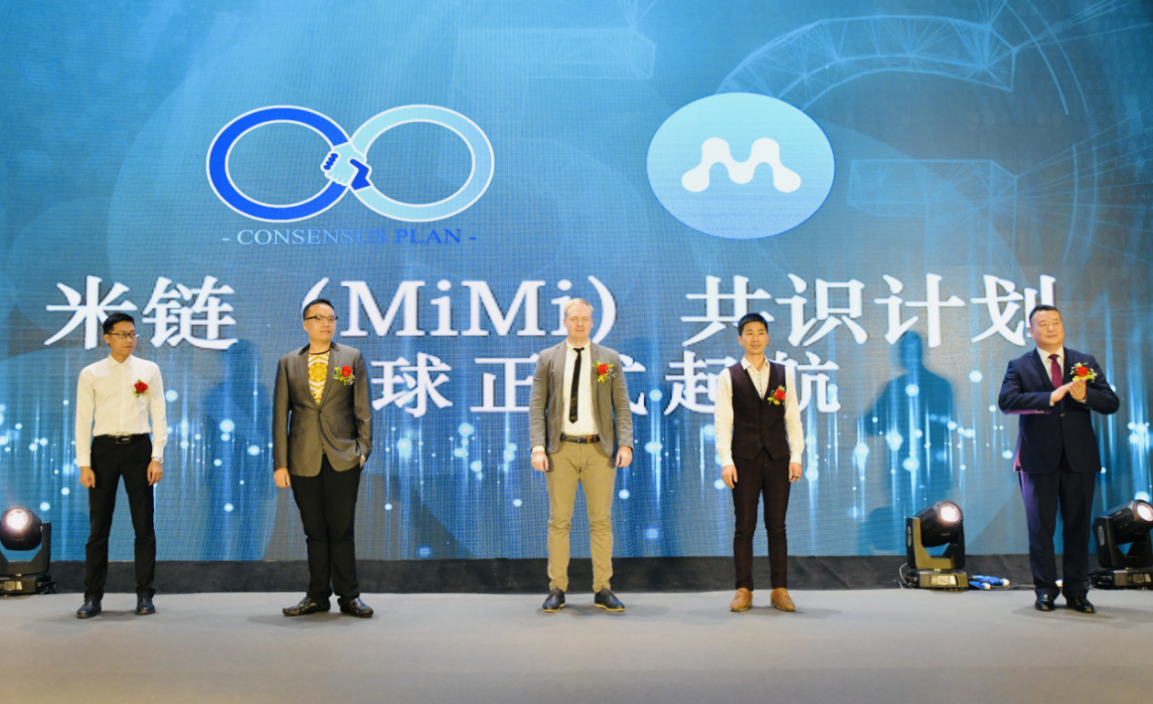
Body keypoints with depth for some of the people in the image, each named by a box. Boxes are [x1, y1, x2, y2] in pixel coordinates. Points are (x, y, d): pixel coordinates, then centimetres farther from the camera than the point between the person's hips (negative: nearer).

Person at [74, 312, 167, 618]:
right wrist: (84, 464, -4)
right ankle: (92, 597, 10)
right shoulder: (91, 374, 5)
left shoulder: (149, 370, 6)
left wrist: (157, 457, -4)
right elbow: (83, 420, 3)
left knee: (144, 526, 2)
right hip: (104, 447, 0)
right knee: (98, 527, 3)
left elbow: (159, 416, 5)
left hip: (138, 447, 0)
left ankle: (145, 595, 10)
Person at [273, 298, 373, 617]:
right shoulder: (288, 363, 8)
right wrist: (280, 463, 1)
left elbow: (363, 409, 5)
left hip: (342, 458, -1)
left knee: (341, 529, 0)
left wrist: (364, 448, -3)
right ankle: (317, 595, 17)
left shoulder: (352, 359, 7)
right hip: (303, 460, 1)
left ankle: (349, 596, 9)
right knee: (314, 530, 7)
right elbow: (280, 415, 6)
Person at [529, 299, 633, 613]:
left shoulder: (610, 359, 8)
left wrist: (625, 444, -8)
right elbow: (536, 407, 2)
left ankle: (603, 590, 10)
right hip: (561, 449, 0)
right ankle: (557, 590, 10)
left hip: (599, 449, 1)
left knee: (601, 521, 3)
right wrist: (538, 448, -9)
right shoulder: (547, 359, 7)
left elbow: (622, 406, 4)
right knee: (559, 521, 3)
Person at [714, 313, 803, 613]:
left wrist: (796, 456, 1)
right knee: (744, 528, 1)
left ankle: (780, 590, 10)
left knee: (777, 527, 4)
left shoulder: (783, 374, 11)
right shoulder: (728, 377, 4)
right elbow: (723, 422, 0)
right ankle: (744, 590, 7)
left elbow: (793, 418, 9)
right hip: (744, 459, -2)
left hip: (777, 459, 2)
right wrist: (726, 461, -8)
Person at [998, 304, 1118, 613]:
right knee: (1041, 528, 2)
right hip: (1039, 460, -2)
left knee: (1078, 526, 5)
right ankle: (1045, 590, 13)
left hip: (1080, 458, 2)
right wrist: (1050, 397, -24)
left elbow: (1111, 403, 4)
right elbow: (1006, 401, -13)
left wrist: (1085, 396, -17)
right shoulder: (1019, 367, 4)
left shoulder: (1086, 364, 11)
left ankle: (1076, 591, 15)